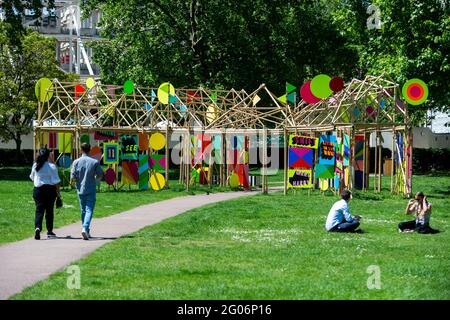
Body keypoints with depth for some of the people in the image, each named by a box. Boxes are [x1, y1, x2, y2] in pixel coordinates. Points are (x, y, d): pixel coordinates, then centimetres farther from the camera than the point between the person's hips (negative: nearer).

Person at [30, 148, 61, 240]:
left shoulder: (35, 165, 3)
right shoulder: (52, 166, -10)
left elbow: (32, 177, 18)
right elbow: (56, 181, -10)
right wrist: (58, 192, -3)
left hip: (37, 189, 3)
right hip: (50, 189, -3)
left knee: (39, 210, -1)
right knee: (49, 210, 9)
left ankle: (37, 227, -24)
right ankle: (49, 231, 18)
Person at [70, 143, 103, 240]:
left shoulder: (76, 162, -5)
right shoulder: (95, 162, -8)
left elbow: (72, 177, -7)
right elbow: (100, 176, -2)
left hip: (80, 189, 2)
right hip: (91, 190, -2)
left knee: (83, 210, 15)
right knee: (89, 210, -4)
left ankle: (86, 231, 22)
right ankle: (85, 228, -26)